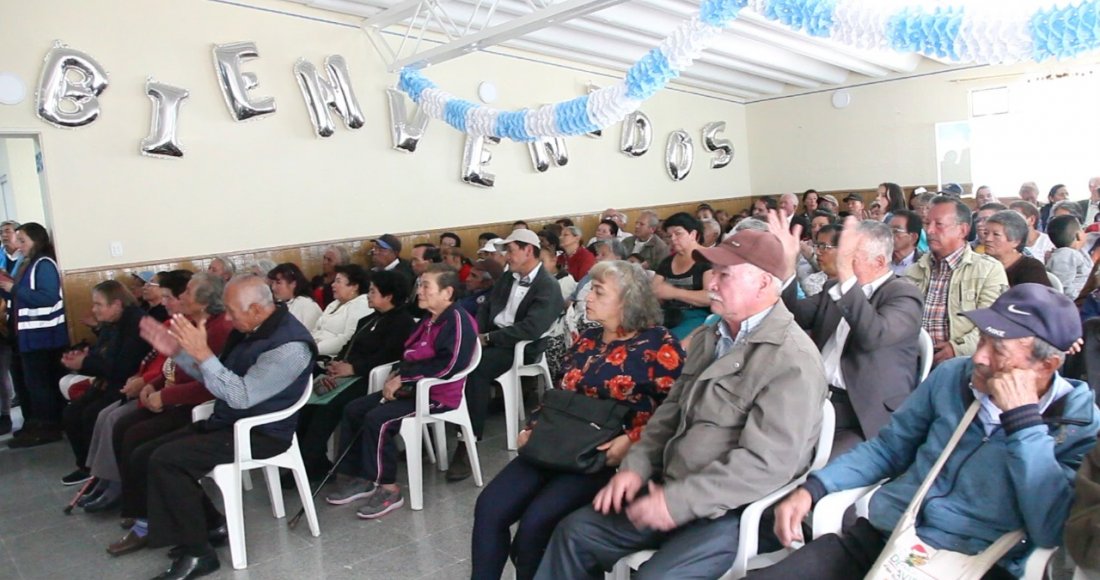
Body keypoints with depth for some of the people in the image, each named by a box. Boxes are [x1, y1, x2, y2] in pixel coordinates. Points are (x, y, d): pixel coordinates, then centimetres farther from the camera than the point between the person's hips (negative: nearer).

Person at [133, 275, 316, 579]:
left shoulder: (289, 345, -24)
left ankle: (197, 552, -9)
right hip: (226, 422, 10)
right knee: (142, 458, 3)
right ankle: (205, 525, 15)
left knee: (165, 461, -23)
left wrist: (203, 353, -32)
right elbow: (221, 379, 16)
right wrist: (177, 352, 4)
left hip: (259, 432, -10)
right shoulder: (248, 329, 6)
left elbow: (241, 396, -29)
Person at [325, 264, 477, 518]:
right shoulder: (428, 320, 14)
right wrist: (396, 376, -4)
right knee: (353, 410, 5)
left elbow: (448, 365, -28)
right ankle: (359, 477, 11)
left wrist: (402, 378, -20)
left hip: (437, 394, -10)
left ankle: (388, 489, -12)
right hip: (412, 388, 10)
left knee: (378, 419, -26)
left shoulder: (458, 321, -18)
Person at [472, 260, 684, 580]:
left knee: (536, 521, -24)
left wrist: (631, 440, -21)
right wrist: (532, 427, 7)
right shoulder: (588, 340, 16)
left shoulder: (657, 344, -5)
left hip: (609, 456, -6)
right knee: (489, 507, -12)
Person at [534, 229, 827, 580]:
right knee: (575, 532, 3)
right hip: (673, 492, 8)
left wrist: (678, 502, -23)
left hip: (734, 511, -8)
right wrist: (636, 467, -1)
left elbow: (768, 462, -24)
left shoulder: (792, 359, -17)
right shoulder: (708, 336, 11)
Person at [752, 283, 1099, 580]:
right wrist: (811, 489, 1)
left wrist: (1023, 418, -17)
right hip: (879, 534, 3)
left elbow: (1052, 532, -16)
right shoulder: (953, 376, 7)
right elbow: (888, 447, 13)